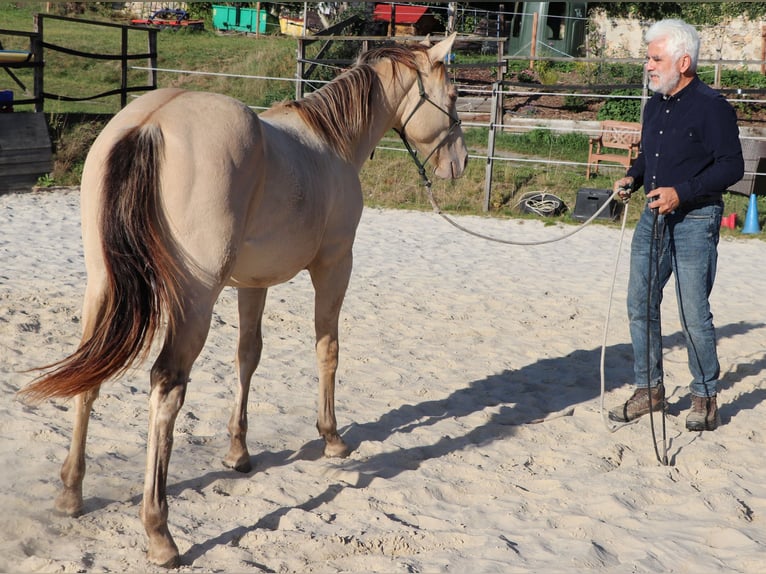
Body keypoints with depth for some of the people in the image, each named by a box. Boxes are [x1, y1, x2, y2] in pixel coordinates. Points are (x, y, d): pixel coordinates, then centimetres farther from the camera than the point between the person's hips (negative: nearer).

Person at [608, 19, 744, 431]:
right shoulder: (655, 104, 11)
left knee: (694, 314, -2)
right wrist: (632, 177, 2)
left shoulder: (711, 106, -13)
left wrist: (682, 192, -23)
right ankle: (649, 389, 21)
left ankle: (705, 398, 13)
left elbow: (732, 166, -16)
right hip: (653, 217, 8)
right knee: (640, 305, 9)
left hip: (695, 220, -8)